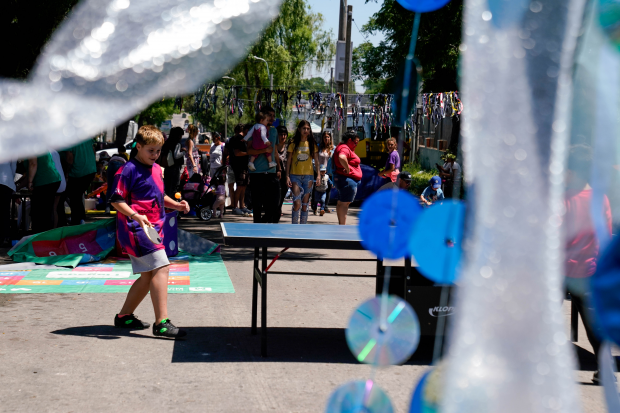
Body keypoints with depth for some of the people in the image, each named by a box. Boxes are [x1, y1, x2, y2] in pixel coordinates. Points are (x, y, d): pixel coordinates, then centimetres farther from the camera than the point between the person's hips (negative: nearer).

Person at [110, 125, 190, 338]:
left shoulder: (156, 169, 15)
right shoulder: (128, 170, -11)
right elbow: (116, 200, -14)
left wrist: (175, 204, 10)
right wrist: (135, 215, -27)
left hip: (152, 228, 10)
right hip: (137, 229, -10)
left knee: (148, 275, 15)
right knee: (161, 267, -19)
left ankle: (124, 315, 30)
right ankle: (161, 323, -21)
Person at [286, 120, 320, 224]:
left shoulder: (312, 144, 7)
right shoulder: (293, 143, 3)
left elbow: (316, 161, 9)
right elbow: (289, 160, 4)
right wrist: (287, 176, -3)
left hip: (308, 176, 2)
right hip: (295, 176, -2)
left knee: (305, 205, 4)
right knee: (297, 203, -13)